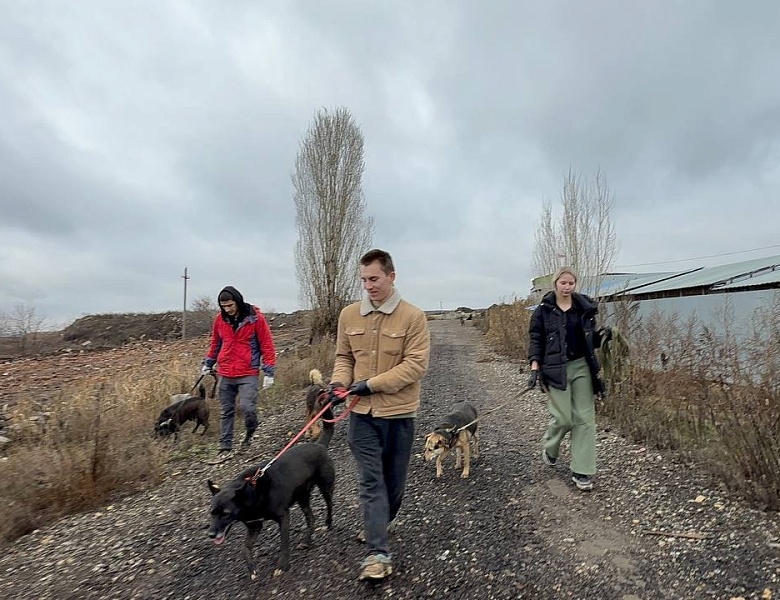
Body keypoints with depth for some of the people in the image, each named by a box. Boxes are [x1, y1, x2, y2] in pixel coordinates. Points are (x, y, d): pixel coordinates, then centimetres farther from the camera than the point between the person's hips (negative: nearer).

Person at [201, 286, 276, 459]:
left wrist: (269, 372, -8)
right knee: (226, 412, 9)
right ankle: (225, 447, 23)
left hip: (248, 374, -4)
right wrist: (207, 363, 19)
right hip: (225, 375, 4)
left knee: (247, 407, -13)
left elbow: (267, 345, -6)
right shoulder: (220, 319, 4)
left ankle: (250, 432, 18)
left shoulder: (255, 318, -9)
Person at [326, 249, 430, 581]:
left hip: (398, 412, -1)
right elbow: (344, 357, 10)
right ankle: (378, 553, 10)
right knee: (371, 480, 1)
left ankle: (377, 527, 41)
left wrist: (373, 383, -19)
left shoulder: (413, 317, -11)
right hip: (362, 412, 2)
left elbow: (416, 364, -16)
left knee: (394, 479, 15)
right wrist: (339, 381, -10)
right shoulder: (349, 314, 1)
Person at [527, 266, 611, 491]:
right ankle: (549, 448, 27)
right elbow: (535, 339, -2)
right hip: (555, 369, -3)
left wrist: (602, 335, -9)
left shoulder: (584, 307, 6)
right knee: (564, 418, -6)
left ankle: (582, 472, 12)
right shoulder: (543, 310, -2)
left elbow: (590, 340, 13)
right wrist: (535, 367, -13)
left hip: (582, 366, 3)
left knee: (584, 418, 2)